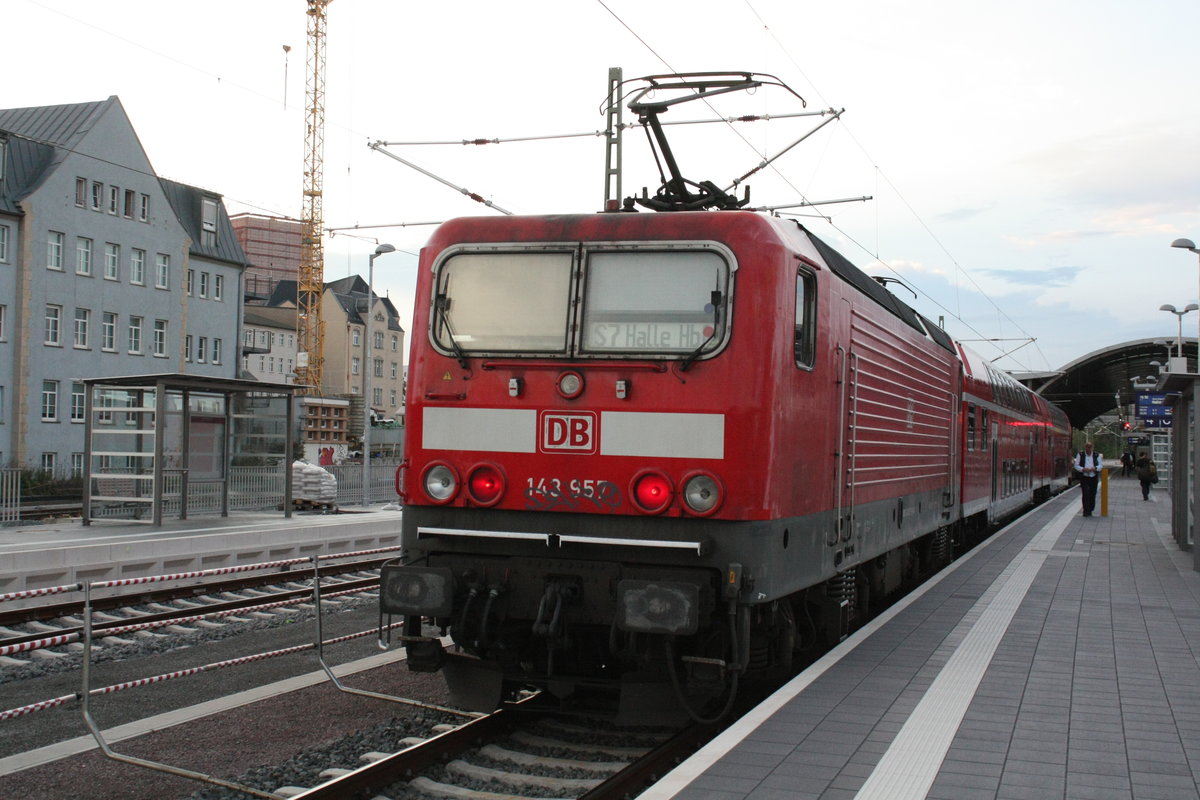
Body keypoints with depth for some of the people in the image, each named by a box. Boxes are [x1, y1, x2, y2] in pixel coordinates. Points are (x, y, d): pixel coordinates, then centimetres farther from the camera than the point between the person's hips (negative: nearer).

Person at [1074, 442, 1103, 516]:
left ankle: (1090, 510, 19)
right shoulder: (1080, 455, 3)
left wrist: (1095, 468, -14)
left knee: (1092, 495, 6)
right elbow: (1076, 466, 2)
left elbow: (1100, 465, 7)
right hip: (1084, 477, -2)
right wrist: (1083, 469, -16)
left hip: (1094, 478, 2)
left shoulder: (1097, 455, 6)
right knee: (1085, 495, -10)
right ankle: (1086, 511, -8)